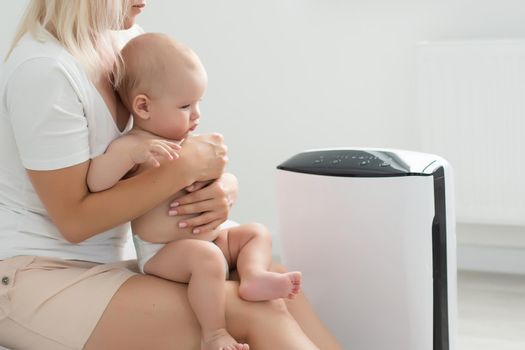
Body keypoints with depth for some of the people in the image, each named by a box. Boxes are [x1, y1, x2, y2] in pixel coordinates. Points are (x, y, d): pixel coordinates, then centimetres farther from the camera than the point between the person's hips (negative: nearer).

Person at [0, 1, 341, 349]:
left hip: (103, 261, 9)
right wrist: (185, 168, -20)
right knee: (254, 313, -19)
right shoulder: (45, 69, -20)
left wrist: (224, 186, -12)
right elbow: (74, 220, -20)